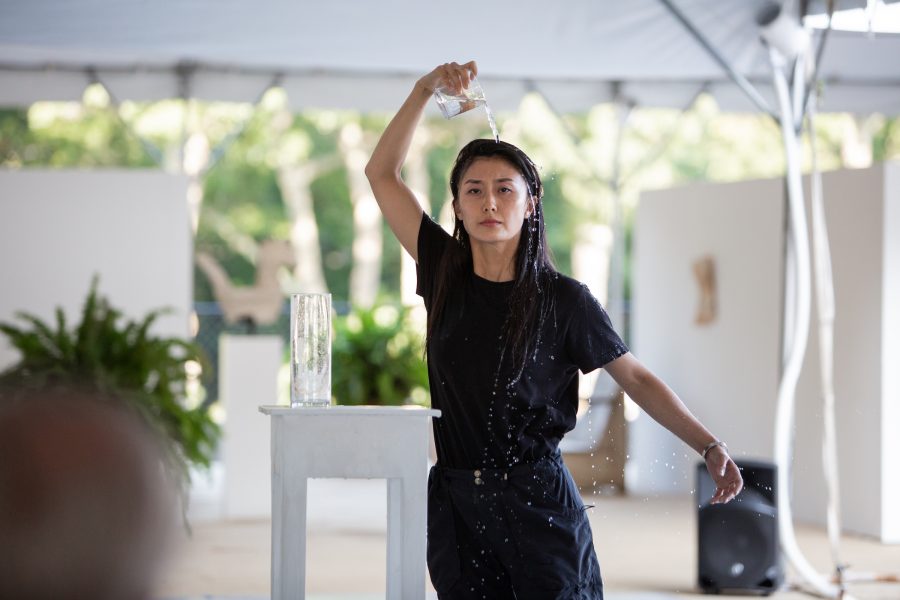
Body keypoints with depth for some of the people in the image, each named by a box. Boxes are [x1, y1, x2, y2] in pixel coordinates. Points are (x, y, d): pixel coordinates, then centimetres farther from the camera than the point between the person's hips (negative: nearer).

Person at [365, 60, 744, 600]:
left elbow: (636, 377, 2)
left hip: (539, 505, -3)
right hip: (457, 508, 3)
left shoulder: (563, 299, -4)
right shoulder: (445, 275, 4)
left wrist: (710, 446, -8)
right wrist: (426, 90, -2)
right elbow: (382, 174, 7)